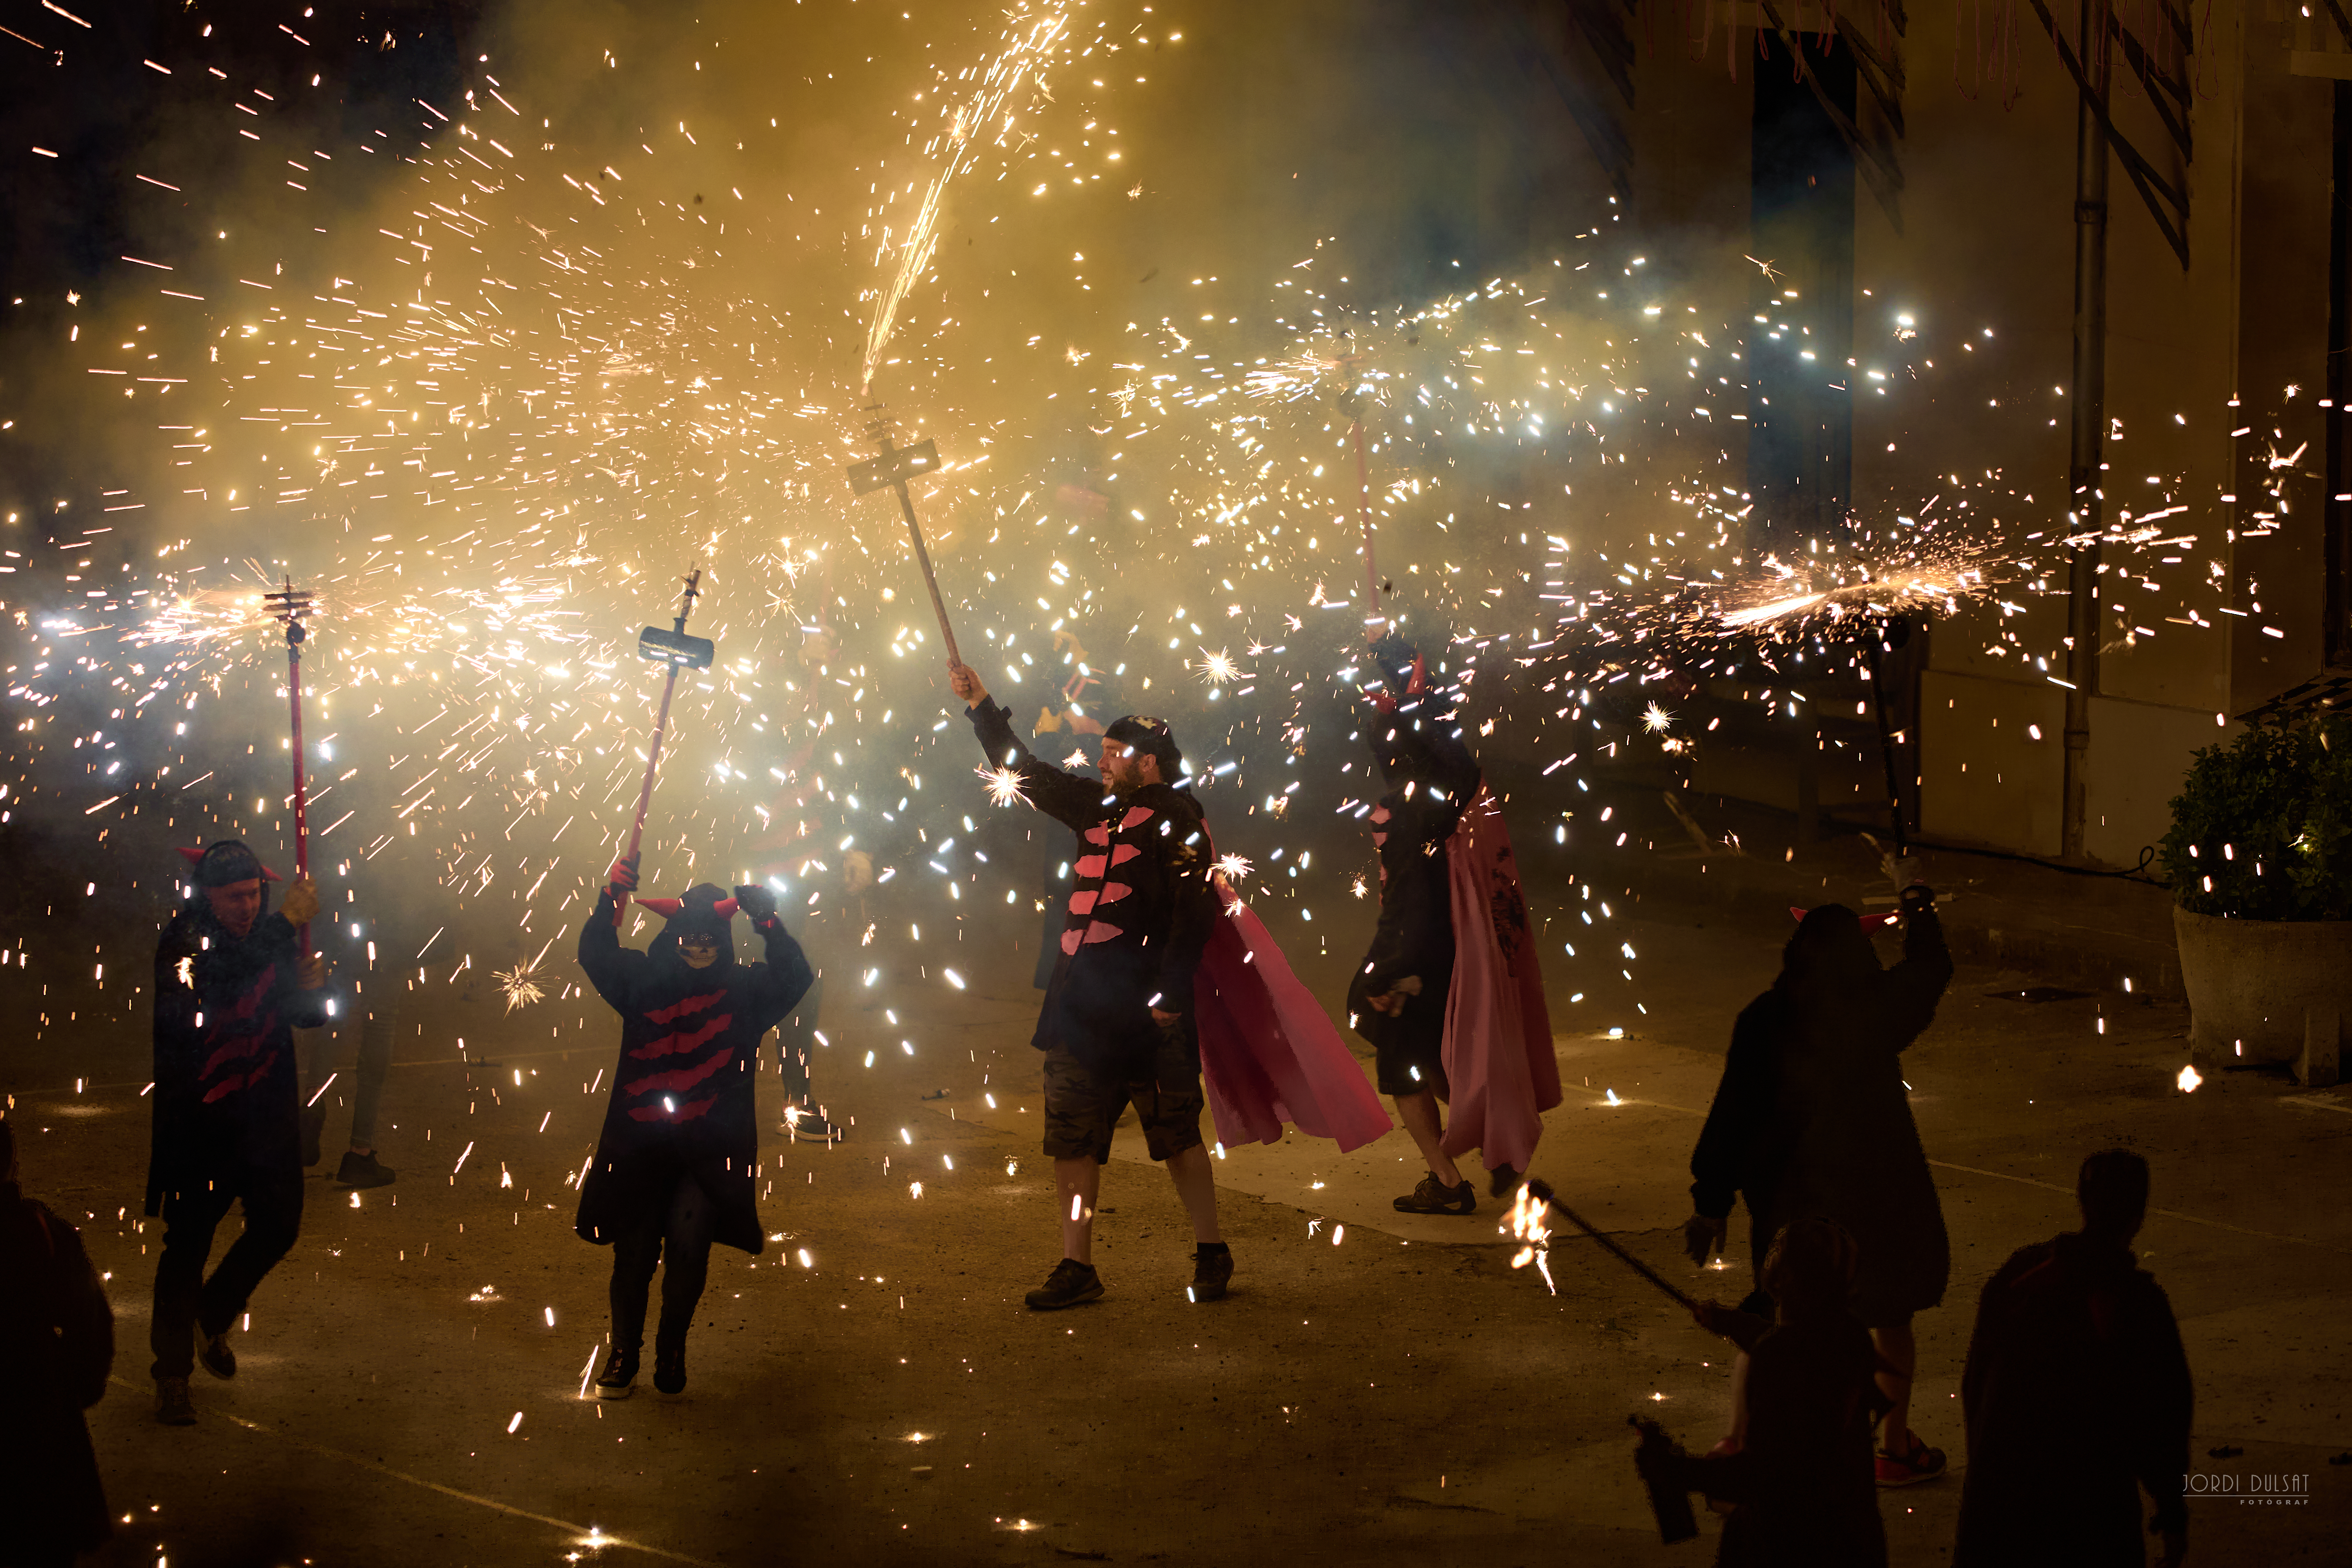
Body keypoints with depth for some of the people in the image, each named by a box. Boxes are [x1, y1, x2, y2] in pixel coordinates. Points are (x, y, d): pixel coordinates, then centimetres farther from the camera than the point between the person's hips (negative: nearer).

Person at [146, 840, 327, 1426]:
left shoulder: (273, 938, 3)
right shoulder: (182, 942, -13)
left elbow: (305, 1016, 13)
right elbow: (217, 985, -34)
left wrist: (312, 987, -11)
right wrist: (287, 922, -34)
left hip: (267, 1114, 5)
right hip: (199, 1118, -5)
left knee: (279, 1225, 8)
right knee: (188, 1241, -3)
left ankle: (213, 1317, 34)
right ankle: (172, 1372, 6)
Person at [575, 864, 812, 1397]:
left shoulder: (745, 990, 4)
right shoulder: (644, 979, 6)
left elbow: (794, 978, -9)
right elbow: (596, 955, -3)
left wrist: (768, 924, -22)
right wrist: (612, 899, -17)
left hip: (711, 1150, -1)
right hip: (641, 1147, 1)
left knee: (688, 1242, -14)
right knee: (634, 1250, 3)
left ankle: (672, 1347, 8)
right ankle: (624, 1353, 21)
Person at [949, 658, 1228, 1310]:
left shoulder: (1177, 818, -7)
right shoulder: (1098, 807, 15)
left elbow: (1194, 910, -15)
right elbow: (1028, 774, 26)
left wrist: (1171, 993, -21)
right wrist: (981, 707, 24)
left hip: (1146, 1011, -8)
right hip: (1081, 1006, 8)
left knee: (1176, 1133, -1)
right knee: (1072, 1135, 6)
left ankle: (1212, 1255, 11)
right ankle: (1076, 1268, 10)